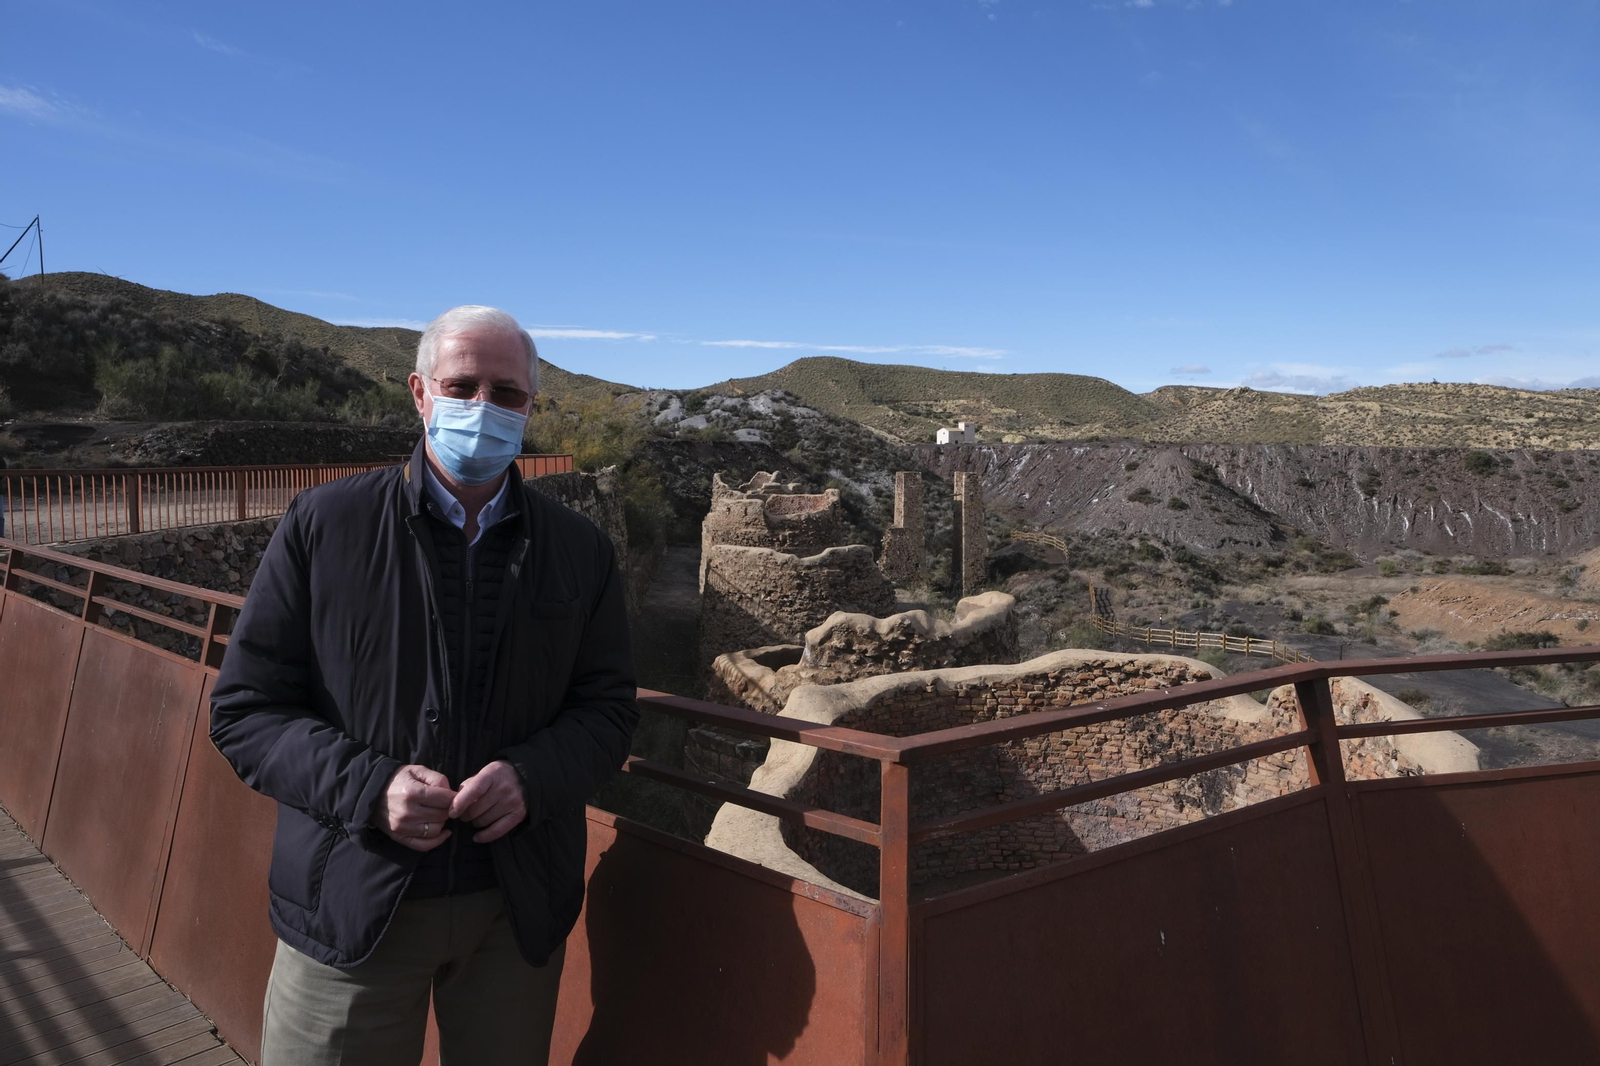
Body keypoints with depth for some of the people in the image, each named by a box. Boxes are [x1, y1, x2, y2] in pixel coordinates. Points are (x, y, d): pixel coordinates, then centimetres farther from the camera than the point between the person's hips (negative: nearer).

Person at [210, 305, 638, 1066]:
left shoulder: (578, 550, 1)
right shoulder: (323, 526, -4)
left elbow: (608, 707, 4)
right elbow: (244, 709, -3)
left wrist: (532, 776, -16)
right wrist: (368, 789, -19)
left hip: (516, 910, 2)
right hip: (351, 907, -1)